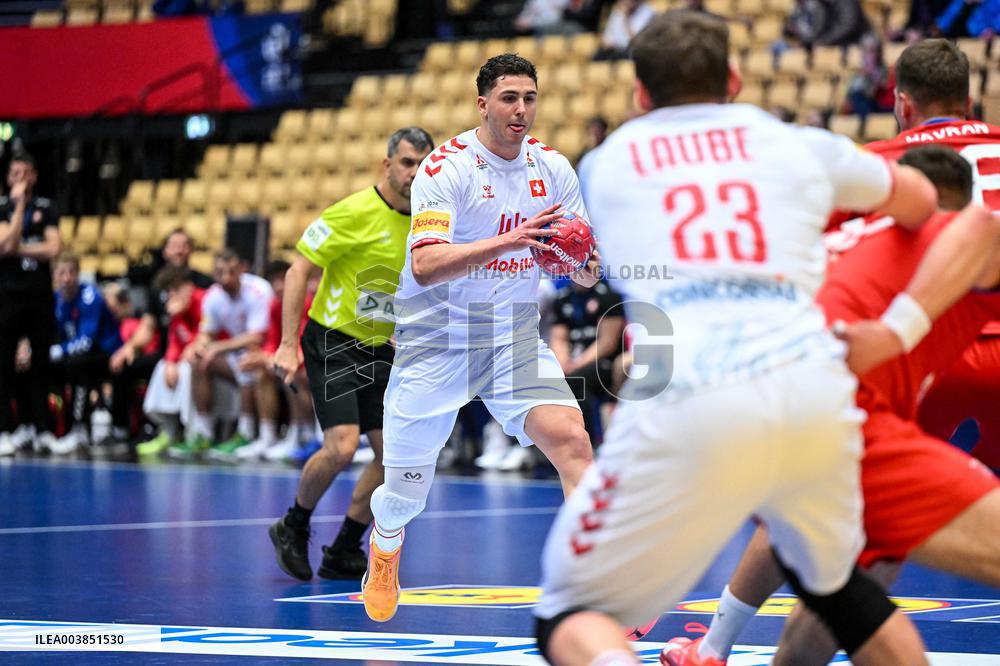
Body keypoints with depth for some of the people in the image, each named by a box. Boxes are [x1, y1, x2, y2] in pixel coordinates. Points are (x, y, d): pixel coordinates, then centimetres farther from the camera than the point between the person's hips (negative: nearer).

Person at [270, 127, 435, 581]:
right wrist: (288, 345, -20)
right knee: (342, 447, -19)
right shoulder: (355, 212, -15)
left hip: (380, 350, 7)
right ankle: (293, 528, 7)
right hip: (333, 341, -7)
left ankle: (343, 553, 15)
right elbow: (299, 271, -14)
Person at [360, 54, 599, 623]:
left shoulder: (552, 168, 0)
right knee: (406, 493, 6)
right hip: (437, 338, -3)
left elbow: (587, 275, 5)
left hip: (515, 336, 3)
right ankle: (386, 545, 44)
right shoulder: (446, 167, -15)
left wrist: (583, 262, -20)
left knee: (571, 438, -23)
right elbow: (425, 266, -28)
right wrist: (507, 241, -40)